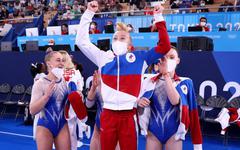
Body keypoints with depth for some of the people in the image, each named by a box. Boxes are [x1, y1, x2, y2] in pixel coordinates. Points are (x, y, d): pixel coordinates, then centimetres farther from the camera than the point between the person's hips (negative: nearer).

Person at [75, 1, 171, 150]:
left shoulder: (139, 57, 8)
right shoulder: (103, 57, 11)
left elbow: (164, 47, 4)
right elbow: (82, 41, 12)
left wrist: (159, 18, 1)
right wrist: (89, 13, 7)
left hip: (128, 116, -1)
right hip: (108, 115, 1)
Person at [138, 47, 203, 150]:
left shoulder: (185, 82, -2)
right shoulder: (150, 81, 3)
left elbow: (175, 101, -19)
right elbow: (141, 101, 10)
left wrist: (167, 75, -17)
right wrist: (139, 102, -14)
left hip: (173, 131, -1)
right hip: (153, 130, 2)